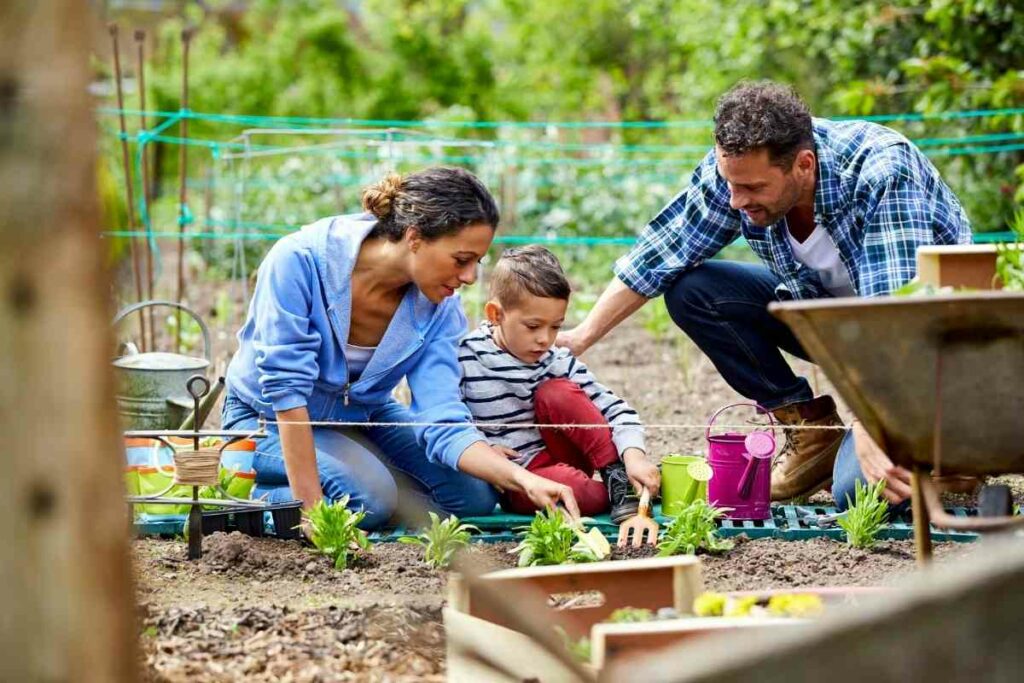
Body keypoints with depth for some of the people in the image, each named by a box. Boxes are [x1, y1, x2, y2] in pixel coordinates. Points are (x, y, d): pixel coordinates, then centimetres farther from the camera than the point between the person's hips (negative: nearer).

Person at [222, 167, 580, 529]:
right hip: (269, 419, -5)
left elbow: (443, 422, -23)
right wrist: (310, 507, -34)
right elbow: (285, 389, -32)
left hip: (362, 416, 5)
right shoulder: (300, 260, -32)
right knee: (369, 498, -31)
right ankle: (251, 496, -4)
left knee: (475, 493, -11)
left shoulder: (439, 308, -17)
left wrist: (523, 480, -39)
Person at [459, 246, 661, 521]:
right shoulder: (465, 357, -9)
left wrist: (634, 456, -24)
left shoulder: (556, 362, -2)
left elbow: (614, 409, -7)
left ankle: (618, 477, -17)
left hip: (559, 459, 4)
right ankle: (620, 497, -11)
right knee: (568, 486, -37)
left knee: (556, 392, -20)